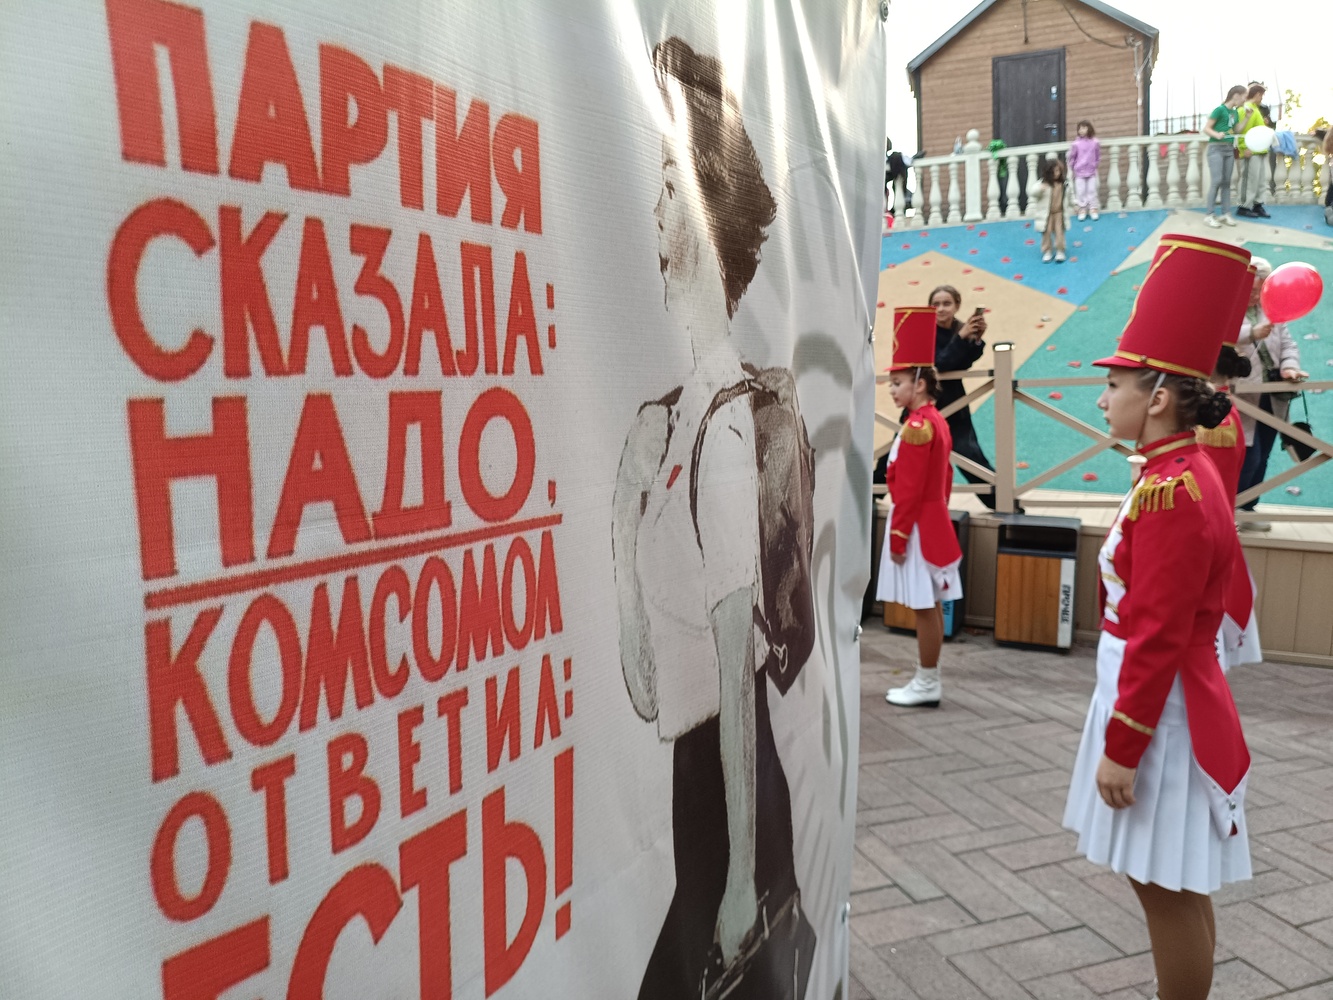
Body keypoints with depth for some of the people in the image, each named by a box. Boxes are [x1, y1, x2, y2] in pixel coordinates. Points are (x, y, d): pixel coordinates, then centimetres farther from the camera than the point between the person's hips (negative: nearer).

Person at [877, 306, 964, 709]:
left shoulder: (916, 426, -19)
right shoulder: (937, 422, 12)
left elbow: (909, 490, -21)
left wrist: (897, 538, -17)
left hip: (917, 528, -10)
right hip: (933, 523, 10)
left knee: (923, 606, -2)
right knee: (930, 606, 13)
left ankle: (926, 685, 7)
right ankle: (927, 681, 21)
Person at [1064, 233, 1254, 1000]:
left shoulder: (1170, 491, -22)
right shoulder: (1183, 475, 8)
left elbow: (1158, 638, -23)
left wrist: (1121, 748, -18)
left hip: (1159, 715, -10)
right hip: (1160, 700, 10)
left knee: (1171, 890, 6)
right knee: (1166, 886, 21)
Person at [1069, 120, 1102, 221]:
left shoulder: (1095, 143, -5)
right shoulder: (1076, 144, -10)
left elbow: (1098, 156, 8)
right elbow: (1072, 158, 0)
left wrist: (1096, 166, 8)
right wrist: (1072, 169, 4)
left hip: (1091, 172, 1)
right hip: (1079, 172, -1)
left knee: (1092, 190, 5)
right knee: (1080, 191, 4)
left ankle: (1093, 209, 13)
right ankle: (1082, 210, 14)